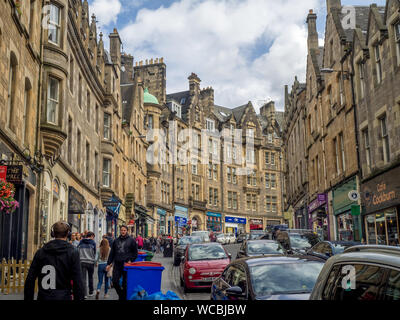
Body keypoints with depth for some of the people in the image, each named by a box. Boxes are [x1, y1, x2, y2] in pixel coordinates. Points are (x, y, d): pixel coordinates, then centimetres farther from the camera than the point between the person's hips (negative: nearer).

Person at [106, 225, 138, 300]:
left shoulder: (131, 240, 2)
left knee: (125, 283, 1)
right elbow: (112, 253, 15)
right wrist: (109, 263, 8)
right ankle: (121, 295, 20)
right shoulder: (116, 240, 12)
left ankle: (124, 297, 14)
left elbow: (135, 253, 5)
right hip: (117, 264, 3)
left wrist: (131, 260, -8)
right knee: (115, 282, -2)